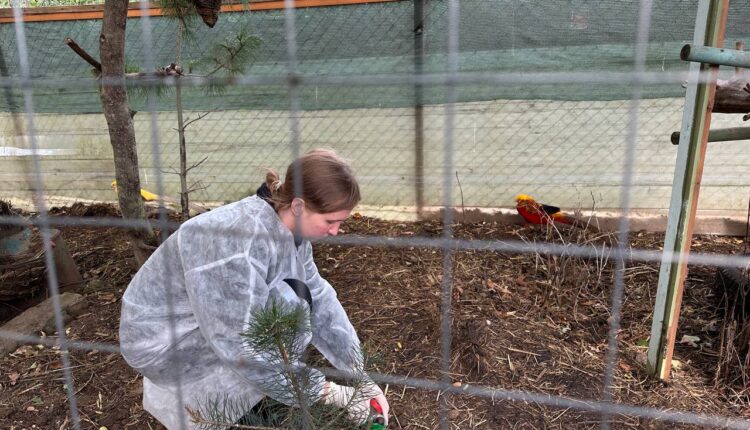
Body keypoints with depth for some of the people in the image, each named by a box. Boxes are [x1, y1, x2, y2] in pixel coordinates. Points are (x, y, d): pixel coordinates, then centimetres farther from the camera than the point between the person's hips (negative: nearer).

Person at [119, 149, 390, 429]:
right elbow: (243, 348, -32)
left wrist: (360, 375, -8)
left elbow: (318, 297, -5)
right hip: (159, 339, -8)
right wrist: (325, 391, -25)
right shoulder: (239, 243, -35)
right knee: (285, 304, -23)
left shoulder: (288, 227, -9)